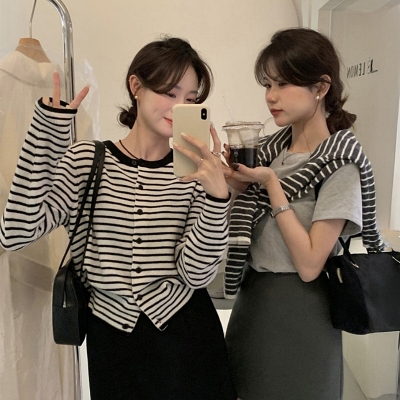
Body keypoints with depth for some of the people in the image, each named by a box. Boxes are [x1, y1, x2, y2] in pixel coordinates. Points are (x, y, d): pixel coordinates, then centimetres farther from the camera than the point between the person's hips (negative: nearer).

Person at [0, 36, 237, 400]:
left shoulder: (195, 169, -6)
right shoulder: (85, 160, -5)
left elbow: (197, 272, -13)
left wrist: (216, 194, -29)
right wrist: (49, 125, -19)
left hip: (186, 339, 1)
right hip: (110, 339, 0)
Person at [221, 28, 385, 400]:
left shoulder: (340, 162, -16)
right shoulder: (271, 147, 1)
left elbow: (309, 264, -21)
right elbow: (251, 224, 8)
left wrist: (270, 183, -22)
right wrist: (241, 187, -11)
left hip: (299, 312, -6)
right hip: (252, 297, 6)